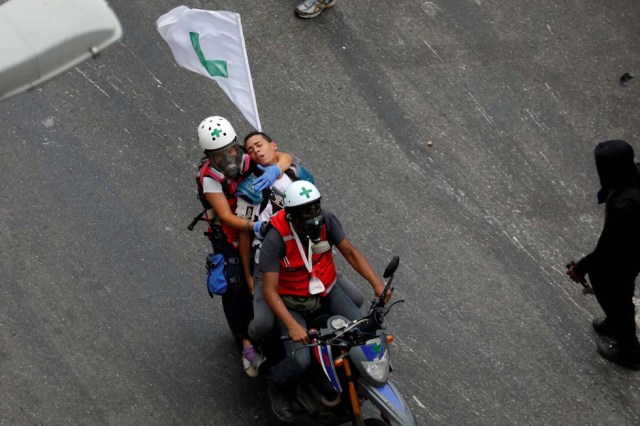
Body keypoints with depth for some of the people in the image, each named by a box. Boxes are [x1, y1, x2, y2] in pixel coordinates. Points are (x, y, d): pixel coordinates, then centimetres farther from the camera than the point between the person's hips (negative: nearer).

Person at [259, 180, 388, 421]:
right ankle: (277, 388, 10)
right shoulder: (275, 239, -28)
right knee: (300, 360, -25)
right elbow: (270, 290, -26)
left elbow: (350, 252, -3)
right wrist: (292, 325, -38)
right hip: (292, 303, -4)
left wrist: (377, 284, -15)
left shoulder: (326, 220, -15)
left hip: (327, 292, 5)